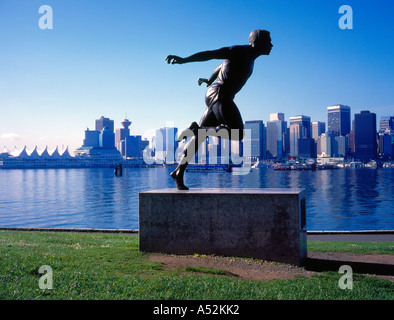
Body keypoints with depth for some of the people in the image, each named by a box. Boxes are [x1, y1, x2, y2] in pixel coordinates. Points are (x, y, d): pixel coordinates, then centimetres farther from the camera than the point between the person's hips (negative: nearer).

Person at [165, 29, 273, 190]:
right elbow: (210, 54, -16)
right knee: (237, 134, -15)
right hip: (219, 94, -10)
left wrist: (209, 80, 48)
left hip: (220, 97, 10)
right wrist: (183, 60, -23)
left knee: (200, 136, 7)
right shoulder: (238, 51, -8)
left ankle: (178, 172, 9)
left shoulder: (250, 57, 19)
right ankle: (197, 129, -12)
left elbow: (222, 66, 33)